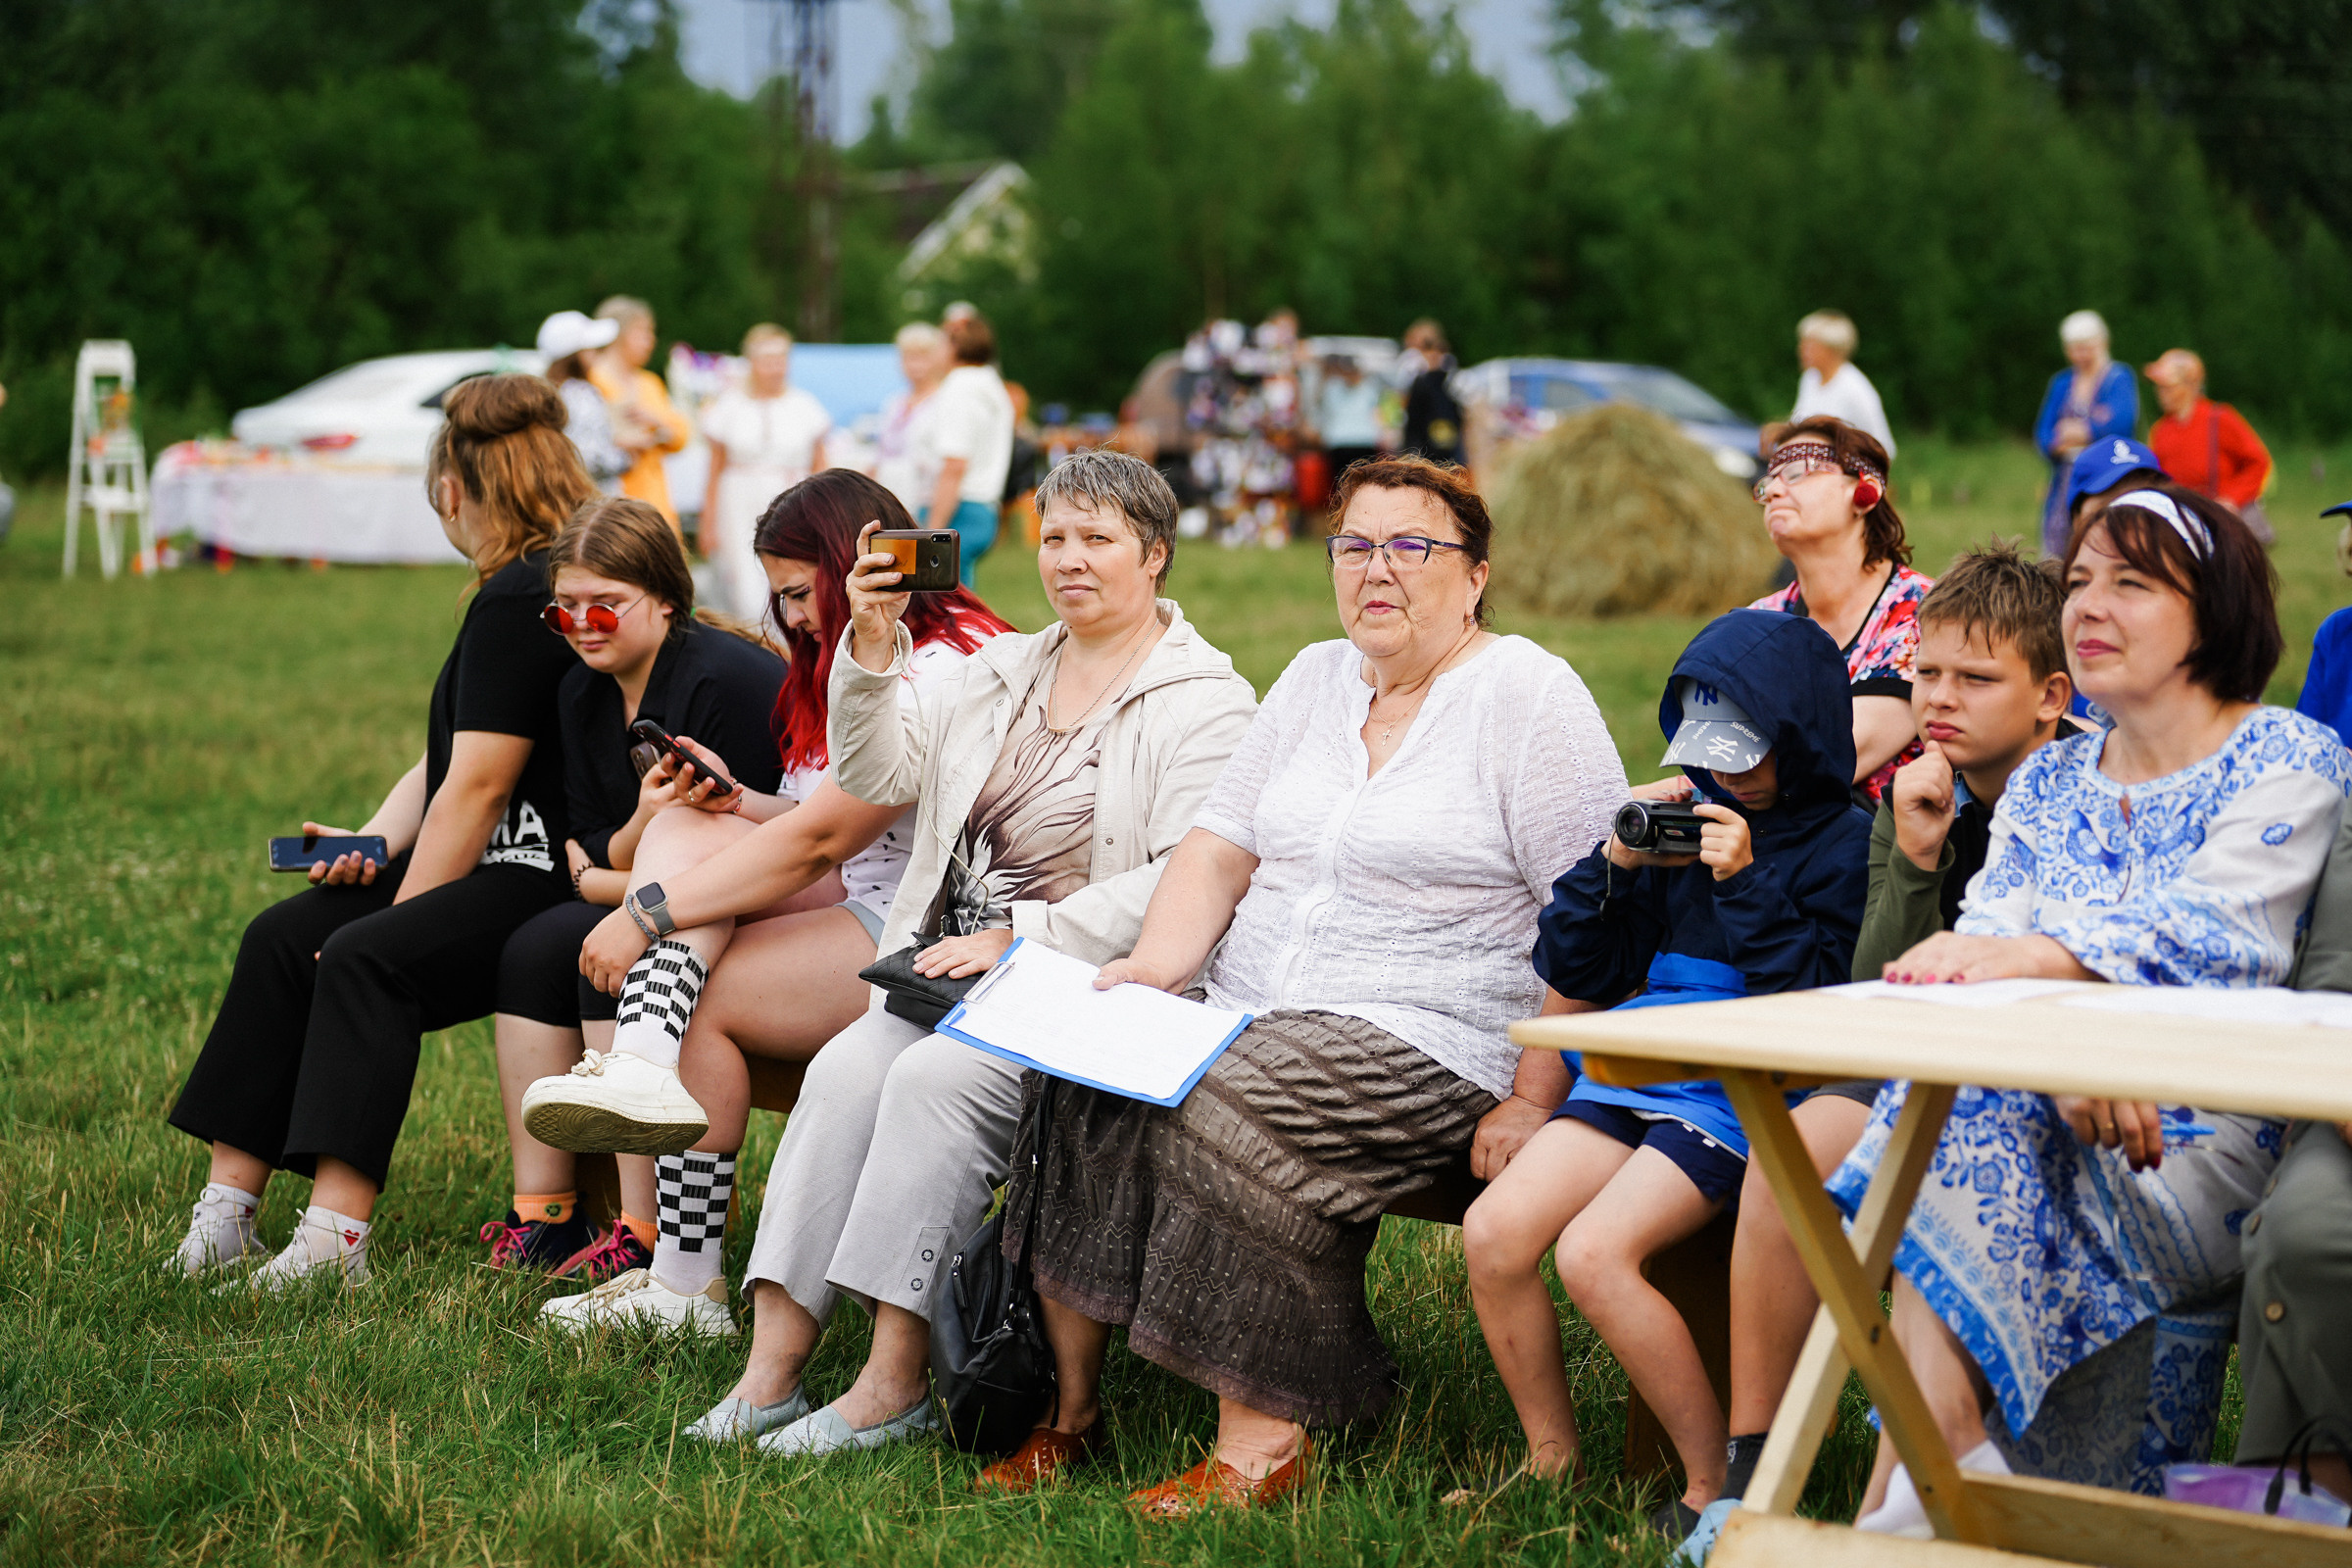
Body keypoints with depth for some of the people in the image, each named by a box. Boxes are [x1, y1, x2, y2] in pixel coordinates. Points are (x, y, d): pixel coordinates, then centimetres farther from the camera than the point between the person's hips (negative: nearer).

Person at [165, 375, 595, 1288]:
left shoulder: (520, 601, -13)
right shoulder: (525, 588, 20)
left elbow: (477, 788, -17)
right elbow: (443, 765, 20)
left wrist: (399, 915, -13)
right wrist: (373, 845, 4)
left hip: (547, 879, -10)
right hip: (498, 867, 10)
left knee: (366, 960, -28)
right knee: (283, 938, -1)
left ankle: (335, 1239, -34)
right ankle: (228, 1204, -5)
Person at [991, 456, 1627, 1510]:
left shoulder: (1529, 695, -2)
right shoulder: (1315, 681, 19)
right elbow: (1219, 850, 15)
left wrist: (1530, 1104, -15)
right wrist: (1158, 965, -6)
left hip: (1426, 1035, -6)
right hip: (1246, 1015, 6)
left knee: (1225, 1109, -31)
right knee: (1082, 1081, -19)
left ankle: (1263, 1441, -24)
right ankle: (1074, 1409, -11)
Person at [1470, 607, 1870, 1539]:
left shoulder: (1844, 845, -2)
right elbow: (1577, 973, 15)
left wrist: (1746, 887, -16)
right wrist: (1615, 863, -1)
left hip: (1746, 1091, -6)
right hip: (1640, 1067, 6)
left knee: (1593, 1252, -26)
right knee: (1494, 1232, -14)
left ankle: (1719, 1487, -12)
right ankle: (1552, 1465, 2)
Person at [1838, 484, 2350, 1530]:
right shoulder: (2047, 783, 19)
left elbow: (2207, 929, -17)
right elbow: (1990, 933, 1)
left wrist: (2028, 957, -36)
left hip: (2215, 1149, -5)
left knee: (1964, 1105, -29)